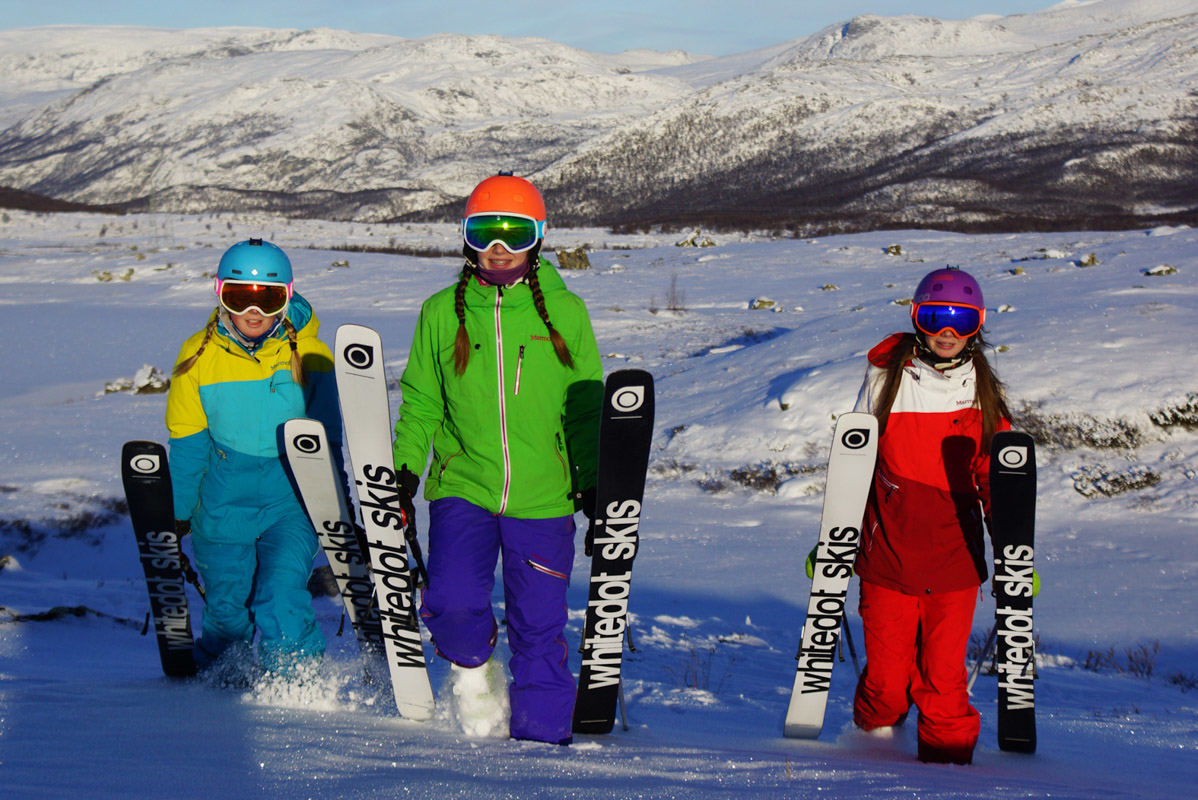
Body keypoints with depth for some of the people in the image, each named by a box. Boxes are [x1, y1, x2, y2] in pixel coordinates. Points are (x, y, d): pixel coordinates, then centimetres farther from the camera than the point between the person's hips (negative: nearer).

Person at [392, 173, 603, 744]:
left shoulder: (565, 312, 4)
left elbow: (586, 406, 9)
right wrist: (405, 467, 0)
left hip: (543, 498, 0)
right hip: (463, 488, 0)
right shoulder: (442, 312, 6)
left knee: (538, 627, 2)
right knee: (451, 604, -17)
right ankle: (472, 664, 15)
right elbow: (421, 402, 11)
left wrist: (591, 479, 2)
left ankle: (539, 734, 17)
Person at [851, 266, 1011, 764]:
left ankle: (948, 757, 15)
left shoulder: (983, 395, 6)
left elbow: (997, 480, 12)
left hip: (955, 563, 1)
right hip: (887, 560, -1)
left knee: (944, 678, -3)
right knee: (886, 680, 3)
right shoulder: (885, 381, 1)